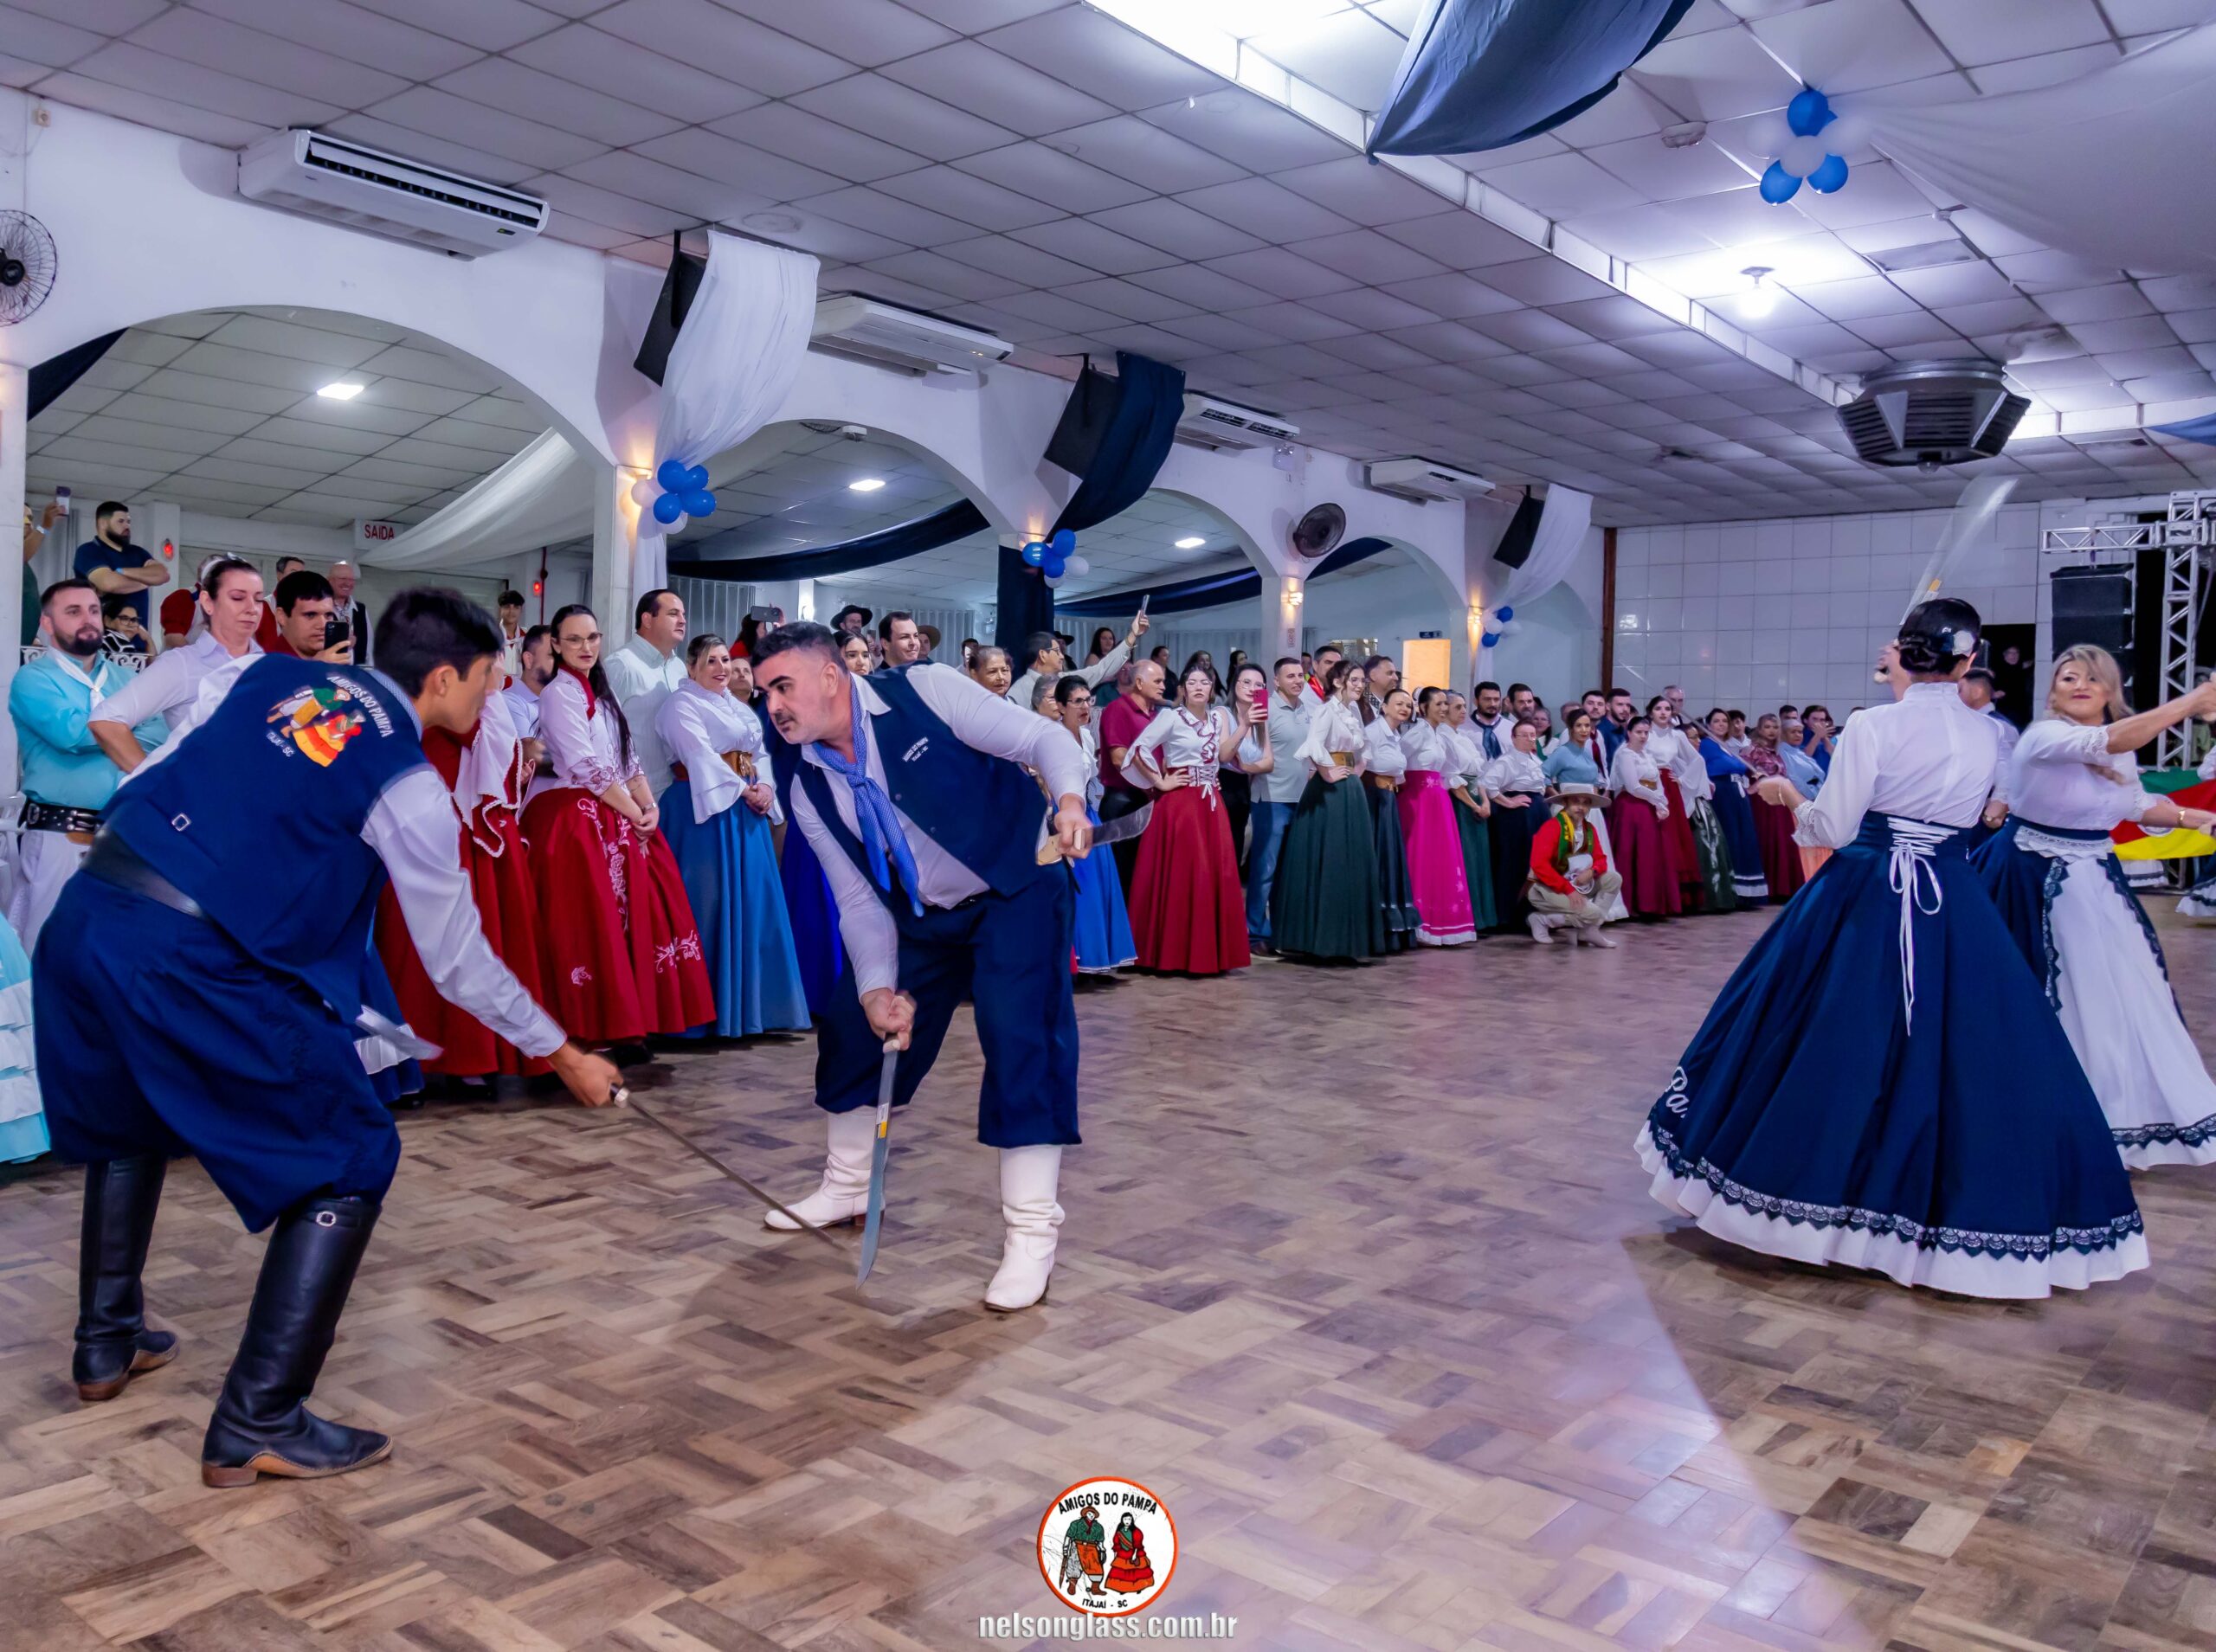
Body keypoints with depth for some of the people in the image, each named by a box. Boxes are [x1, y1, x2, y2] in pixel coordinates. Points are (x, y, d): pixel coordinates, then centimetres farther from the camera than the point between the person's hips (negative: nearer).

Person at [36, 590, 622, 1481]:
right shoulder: (409, 786, -2)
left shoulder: (272, 674, 15)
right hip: (193, 962, -8)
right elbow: (457, 961, 3)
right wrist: (563, 1055, 13)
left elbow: (153, 771, 18)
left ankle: (106, 1342, 46)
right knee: (350, 1160, 6)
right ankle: (258, 1425, 7)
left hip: (81, 916, 8)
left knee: (130, 1122, 34)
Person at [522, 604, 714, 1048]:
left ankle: (625, 1023, 9)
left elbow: (628, 760, 13)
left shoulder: (603, 695, 17)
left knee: (633, 916, 4)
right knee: (591, 925, -9)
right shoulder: (559, 694, -7)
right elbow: (586, 767, -14)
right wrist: (634, 815, -11)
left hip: (617, 819, 8)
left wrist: (650, 807, -3)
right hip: (574, 818, -8)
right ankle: (592, 1030, -3)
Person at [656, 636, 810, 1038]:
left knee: (752, 901, 7)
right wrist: (742, 789, -16)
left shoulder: (739, 706, 20)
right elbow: (701, 756, -15)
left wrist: (766, 787, -6)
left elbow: (760, 753, 13)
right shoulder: (682, 705, -4)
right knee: (709, 903, -7)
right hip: (707, 808, -8)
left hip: (747, 810, 8)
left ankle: (749, 1004, 14)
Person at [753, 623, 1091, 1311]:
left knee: (1021, 1037, -20)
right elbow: (859, 900, 0)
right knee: (853, 1027, 8)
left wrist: (1068, 799, -39)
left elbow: (1043, 738, -19)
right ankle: (847, 1187, 33)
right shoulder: (810, 791, -3)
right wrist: (879, 987, -14)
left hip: (1016, 893, -6)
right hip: (921, 917, 6)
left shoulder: (925, 692, -18)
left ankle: (1030, 1235, -11)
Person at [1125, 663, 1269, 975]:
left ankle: (1208, 952, 12)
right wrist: (1159, 782, -10)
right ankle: (1175, 953, 2)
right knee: (1180, 875, -5)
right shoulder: (1171, 716, -4)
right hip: (1180, 803, -6)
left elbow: (1224, 755, 1)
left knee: (1214, 875, 4)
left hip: (1211, 803, 6)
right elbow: (1138, 750, -12)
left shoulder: (1219, 716, 13)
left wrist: (1245, 725, -6)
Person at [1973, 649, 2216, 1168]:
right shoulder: (2044, 737, -20)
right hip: (2036, 883, -7)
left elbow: (2136, 804, 16)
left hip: (2095, 882, 7)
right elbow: (2108, 741, -37)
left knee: (2118, 993, 9)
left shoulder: (2123, 753, 5)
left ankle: (2119, 1117, 24)